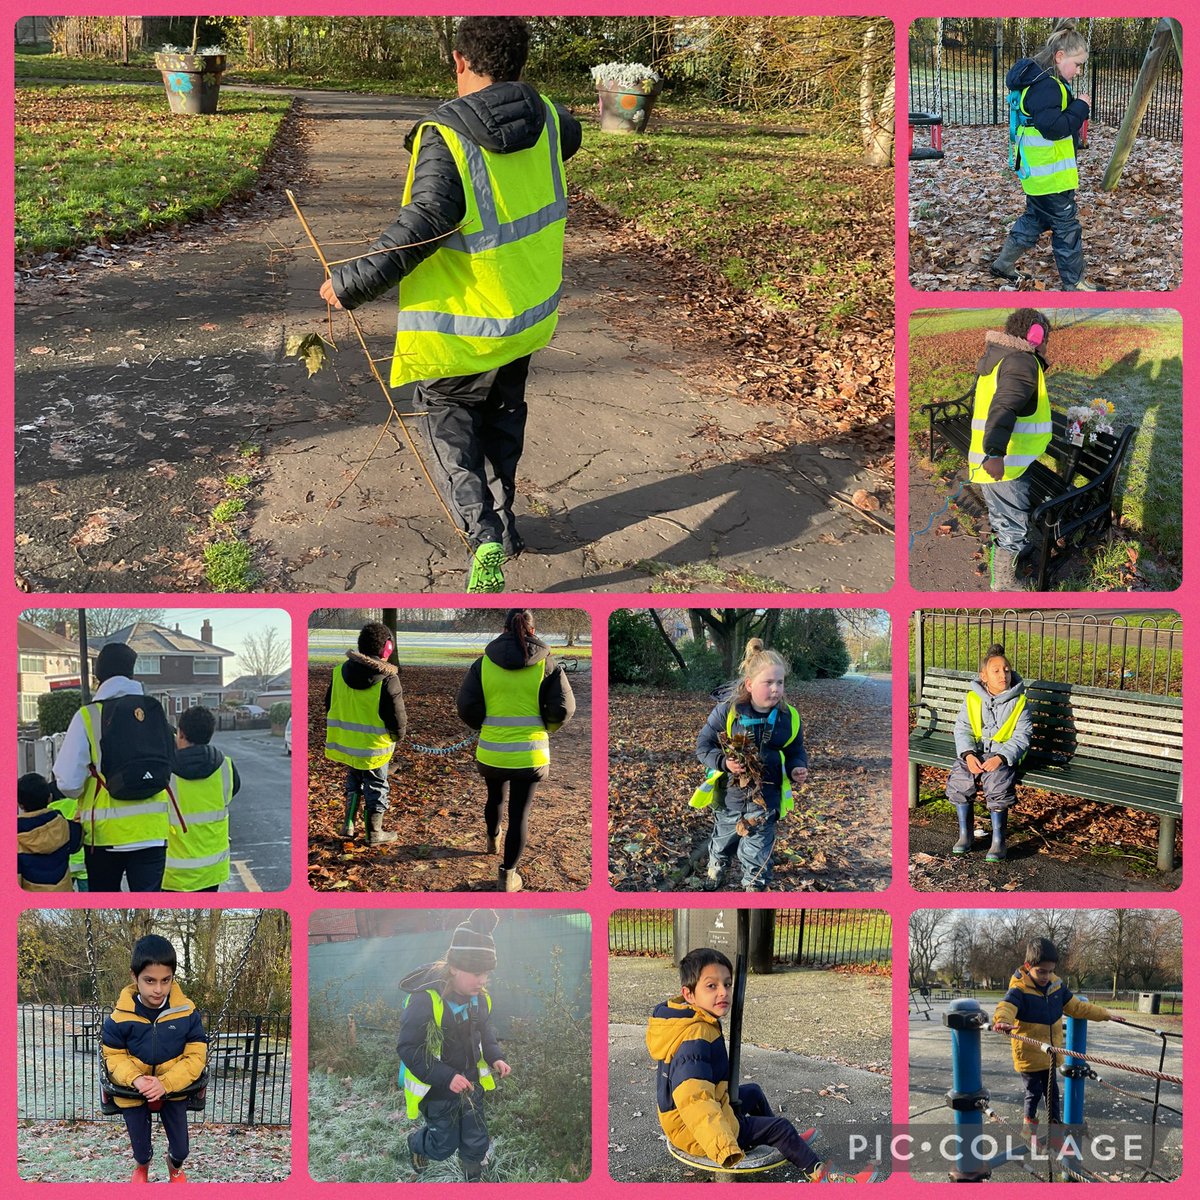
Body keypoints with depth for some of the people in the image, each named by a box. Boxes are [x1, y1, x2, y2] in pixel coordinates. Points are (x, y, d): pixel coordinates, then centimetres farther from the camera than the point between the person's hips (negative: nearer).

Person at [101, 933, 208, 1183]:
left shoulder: (187, 1013, -20)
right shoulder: (119, 1018, -21)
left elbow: (196, 1056, -16)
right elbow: (114, 1057, -8)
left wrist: (166, 1084, -28)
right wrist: (134, 1079, -28)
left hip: (174, 1090, 0)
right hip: (133, 1093, 0)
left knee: (181, 1148, 11)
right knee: (141, 1149, 15)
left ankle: (175, 1167, 51)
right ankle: (142, 1166, 56)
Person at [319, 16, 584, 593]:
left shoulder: (445, 137, -23)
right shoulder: (544, 118, -3)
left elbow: (423, 223, -31)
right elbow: (570, 137, 22)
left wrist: (352, 283, -23)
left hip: (463, 323, -6)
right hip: (528, 310, 6)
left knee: (450, 421, 10)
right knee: (502, 415, 25)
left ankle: (482, 531, -9)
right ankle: (502, 520, 36)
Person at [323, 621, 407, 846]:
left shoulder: (340, 671, -1)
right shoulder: (387, 679, -18)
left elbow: (329, 706, 10)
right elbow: (397, 716, -14)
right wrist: (398, 735, 6)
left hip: (345, 741, 5)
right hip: (374, 746, -5)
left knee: (353, 782, 25)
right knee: (375, 786, 11)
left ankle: (348, 825, 25)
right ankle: (374, 833, 18)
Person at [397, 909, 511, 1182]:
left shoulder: (479, 998, -7)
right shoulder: (425, 1000, -29)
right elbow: (408, 1049, -25)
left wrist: (495, 1058, -8)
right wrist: (446, 1077, -30)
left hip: (470, 1085, 5)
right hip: (438, 1092, -5)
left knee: (476, 1142, 13)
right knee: (444, 1147, 11)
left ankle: (473, 1178, 41)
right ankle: (416, 1143, 45)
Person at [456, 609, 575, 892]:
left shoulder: (483, 663, -4)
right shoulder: (546, 664, -7)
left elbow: (466, 707, -5)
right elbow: (563, 709, -9)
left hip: (491, 752, 2)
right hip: (530, 754, -2)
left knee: (496, 797, 28)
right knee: (520, 813, 7)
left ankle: (493, 839, 54)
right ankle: (508, 875, 9)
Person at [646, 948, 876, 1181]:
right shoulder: (696, 1039, -35)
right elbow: (694, 1097, -51)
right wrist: (723, 1146, -64)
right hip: (697, 1133, -10)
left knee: (752, 1092, 29)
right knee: (780, 1128, 1)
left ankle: (789, 1144, 47)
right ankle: (818, 1173, 20)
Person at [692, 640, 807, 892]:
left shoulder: (788, 718, -7)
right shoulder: (726, 712, -15)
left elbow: (795, 751, 8)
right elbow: (703, 746, -8)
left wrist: (797, 768, -12)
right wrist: (723, 762, -24)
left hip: (765, 802, 0)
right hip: (729, 797, 0)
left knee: (757, 854, 6)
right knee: (722, 841, 24)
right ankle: (715, 871, 54)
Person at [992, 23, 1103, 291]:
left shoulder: (1036, 80, 11)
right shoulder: (1046, 87, -23)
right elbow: (1053, 128, -28)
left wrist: (1075, 105, 10)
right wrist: (1080, 107, -19)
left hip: (1036, 172, 11)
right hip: (1051, 175, -11)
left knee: (1036, 217, 24)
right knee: (1066, 225, 0)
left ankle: (1005, 262, 30)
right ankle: (1075, 282, 8)